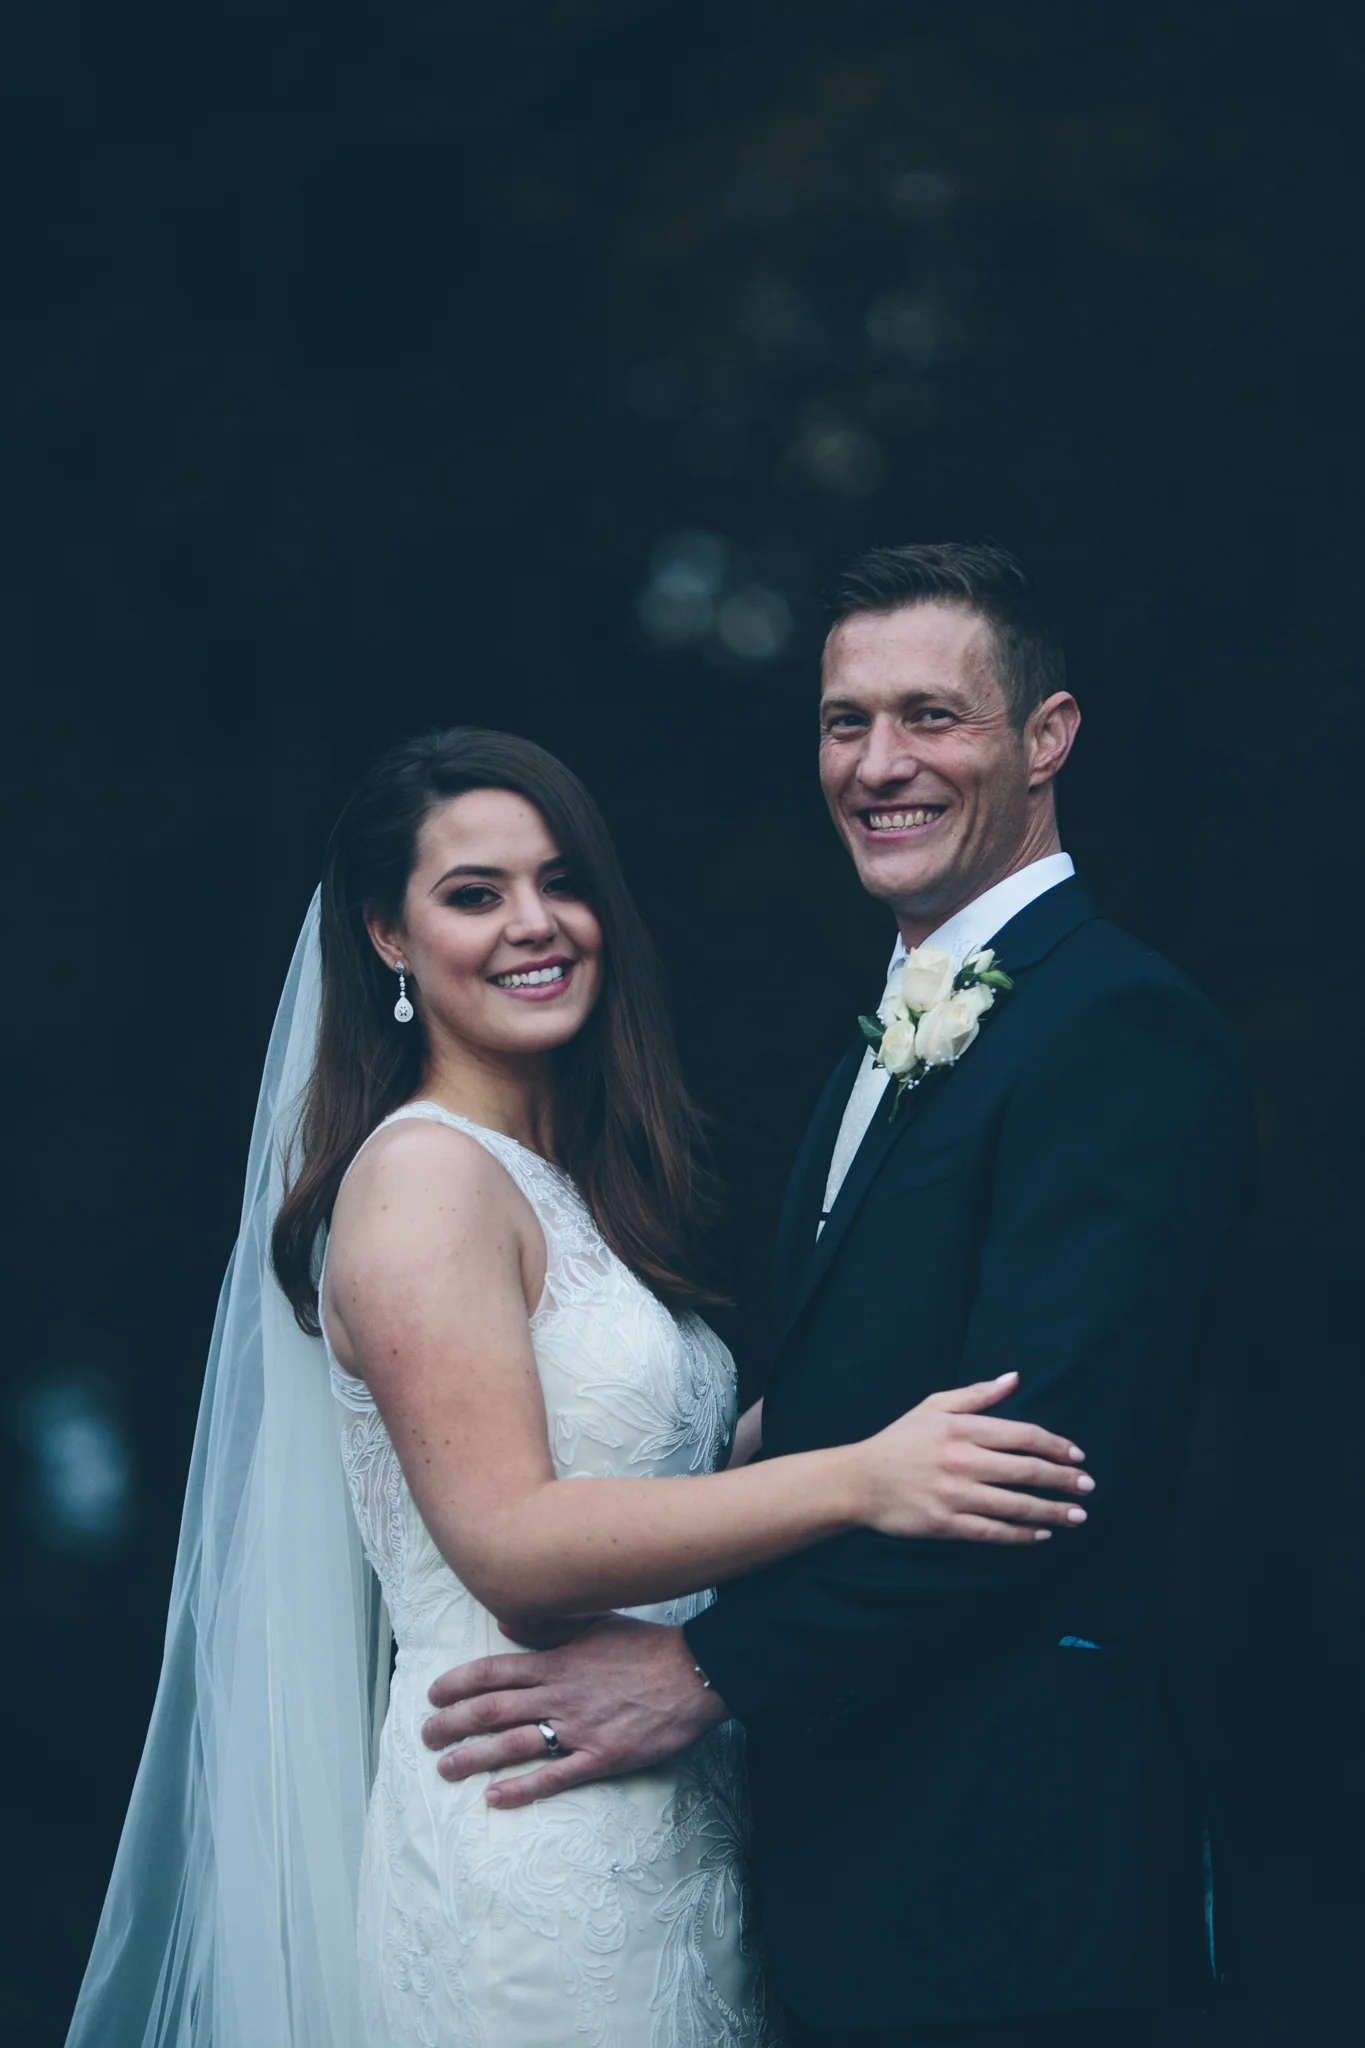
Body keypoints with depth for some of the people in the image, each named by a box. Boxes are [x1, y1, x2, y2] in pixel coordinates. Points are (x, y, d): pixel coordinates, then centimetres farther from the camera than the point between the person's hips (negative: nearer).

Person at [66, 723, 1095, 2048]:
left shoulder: (577, 1177, 14)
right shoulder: (423, 1176, -12)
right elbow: (510, 1541, -21)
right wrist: (859, 1479, -26)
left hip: (674, 1823, 8)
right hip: (530, 1825, -8)